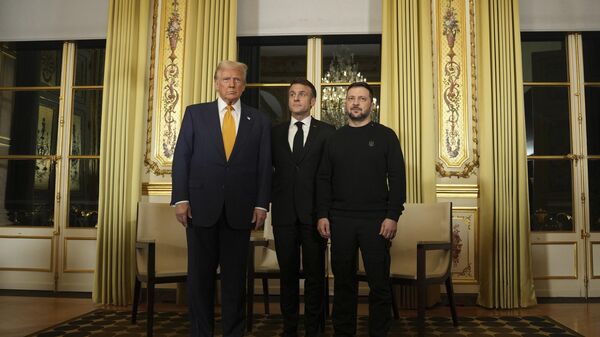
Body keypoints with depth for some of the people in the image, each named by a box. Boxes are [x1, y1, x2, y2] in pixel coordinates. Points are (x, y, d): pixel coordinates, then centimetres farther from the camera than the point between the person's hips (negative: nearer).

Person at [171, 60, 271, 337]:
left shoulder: (259, 121, 8)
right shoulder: (195, 113, 7)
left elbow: (264, 166, 5)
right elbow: (181, 158, 2)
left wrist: (261, 204, -2)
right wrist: (181, 199, -6)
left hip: (240, 210, 1)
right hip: (201, 206, 0)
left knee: (235, 276, 8)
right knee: (200, 275, 8)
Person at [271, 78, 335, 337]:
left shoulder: (327, 132, 4)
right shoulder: (275, 132, 11)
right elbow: (268, 169, 13)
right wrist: (269, 200, 3)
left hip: (314, 213, -2)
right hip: (284, 212, 2)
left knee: (315, 274, 4)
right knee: (288, 274, 9)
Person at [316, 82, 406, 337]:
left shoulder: (385, 136, 4)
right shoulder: (334, 139, 11)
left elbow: (397, 178, -2)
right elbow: (323, 179, 9)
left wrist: (393, 216, -10)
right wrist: (322, 215, -1)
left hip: (376, 220, -2)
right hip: (340, 220, 2)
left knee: (379, 282, 3)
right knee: (343, 281, 9)